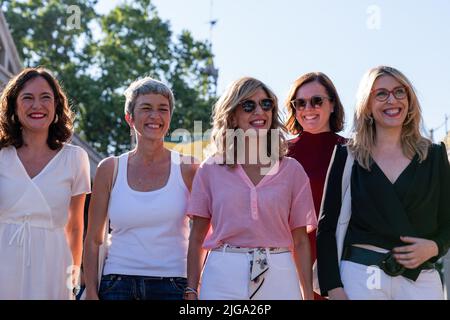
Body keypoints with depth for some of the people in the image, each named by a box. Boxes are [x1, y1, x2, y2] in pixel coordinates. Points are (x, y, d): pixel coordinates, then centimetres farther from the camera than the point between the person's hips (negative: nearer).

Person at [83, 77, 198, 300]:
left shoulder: (188, 169, 1)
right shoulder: (110, 169, 4)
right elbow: (93, 240, 7)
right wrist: (91, 292, -1)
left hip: (172, 286, -1)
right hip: (118, 285, 1)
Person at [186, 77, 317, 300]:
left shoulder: (292, 170, 6)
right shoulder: (210, 170, 5)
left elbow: (300, 241, 7)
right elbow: (197, 238, 6)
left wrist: (308, 294, 2)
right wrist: (191, 291, 0)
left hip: (278, 277, 1)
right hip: (223, 276, 0)